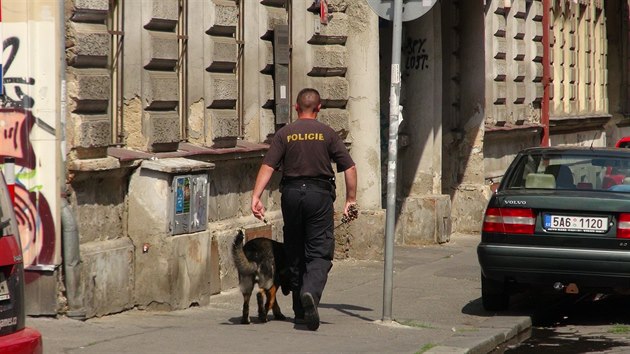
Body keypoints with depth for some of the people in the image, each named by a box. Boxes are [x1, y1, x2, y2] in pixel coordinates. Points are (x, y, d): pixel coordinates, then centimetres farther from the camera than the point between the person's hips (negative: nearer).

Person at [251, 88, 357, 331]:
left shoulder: (284, 134, 4)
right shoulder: (328, 134, 3)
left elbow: (267, 167, -6)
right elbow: (349, 168, -1)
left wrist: (256, 197, -10)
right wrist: (351, 199, 6)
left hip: (291, 194, 2)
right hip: (320, 194, -2)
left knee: (295, 254, 13)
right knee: (320, 254, -2)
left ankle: (301, 311, 19)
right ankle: (311, 293, -30)